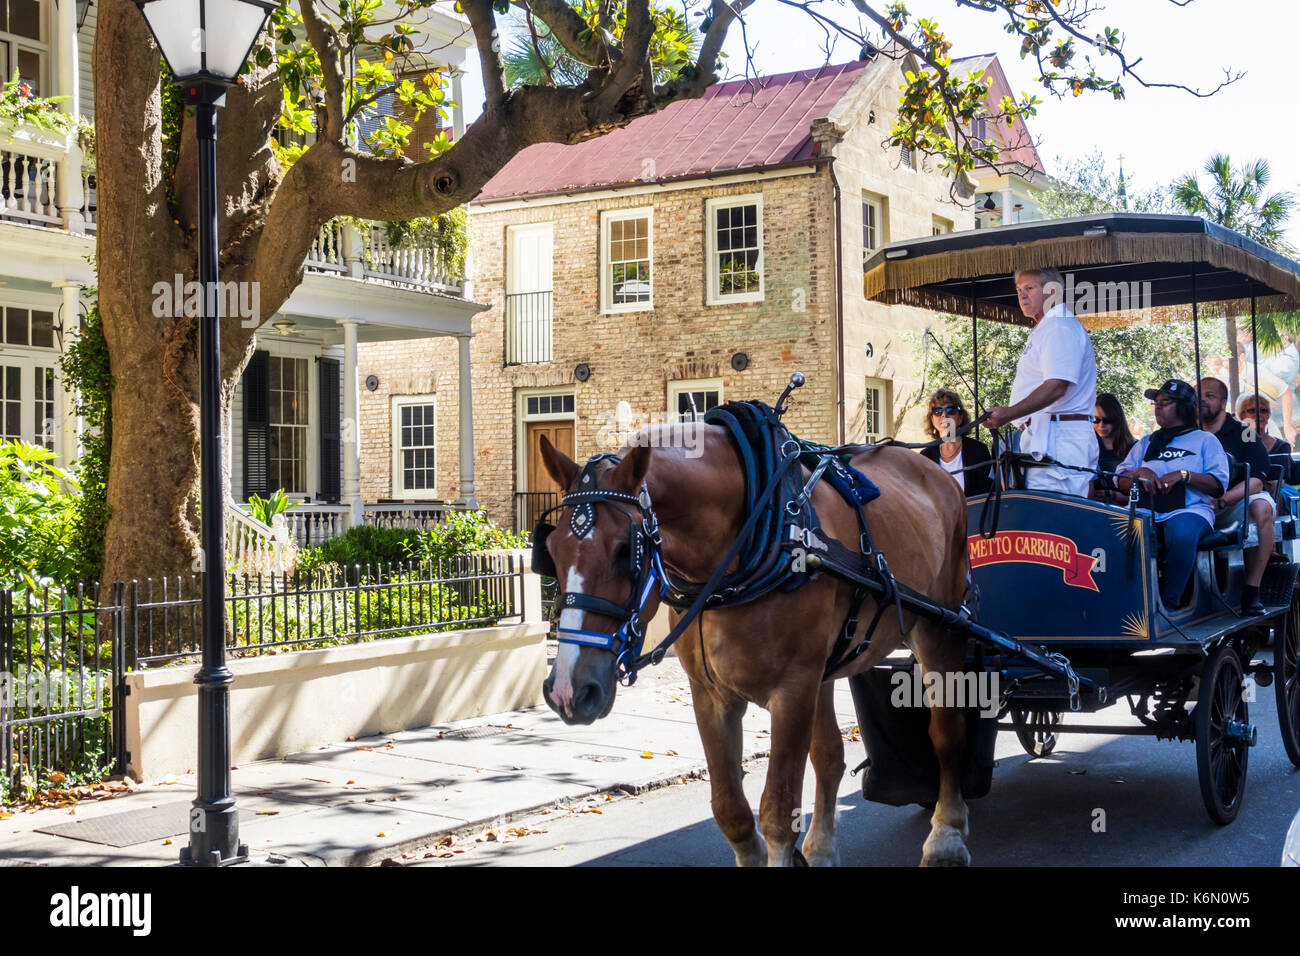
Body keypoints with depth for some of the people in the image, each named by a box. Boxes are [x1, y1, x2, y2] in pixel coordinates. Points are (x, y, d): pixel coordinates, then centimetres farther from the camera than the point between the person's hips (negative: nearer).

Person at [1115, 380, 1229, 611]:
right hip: (1145, 509, 3)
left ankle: (1169, 603, -33)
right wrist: (1140, 472, -2)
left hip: (1189, 508, -3)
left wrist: (1184, 475, -9)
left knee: (1182, 534, -41)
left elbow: (1219, 485, 4)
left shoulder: (1205, 440, 18)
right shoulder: (1146, 442, 30)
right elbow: (1120, 481, 19)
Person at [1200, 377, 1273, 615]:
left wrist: (1220, 501, -27)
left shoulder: (1244, 434, 2)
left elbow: (1257, 480, -11)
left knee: (1261, 506, -36)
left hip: (1235, 505, -2)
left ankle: (1251, 591, -32)